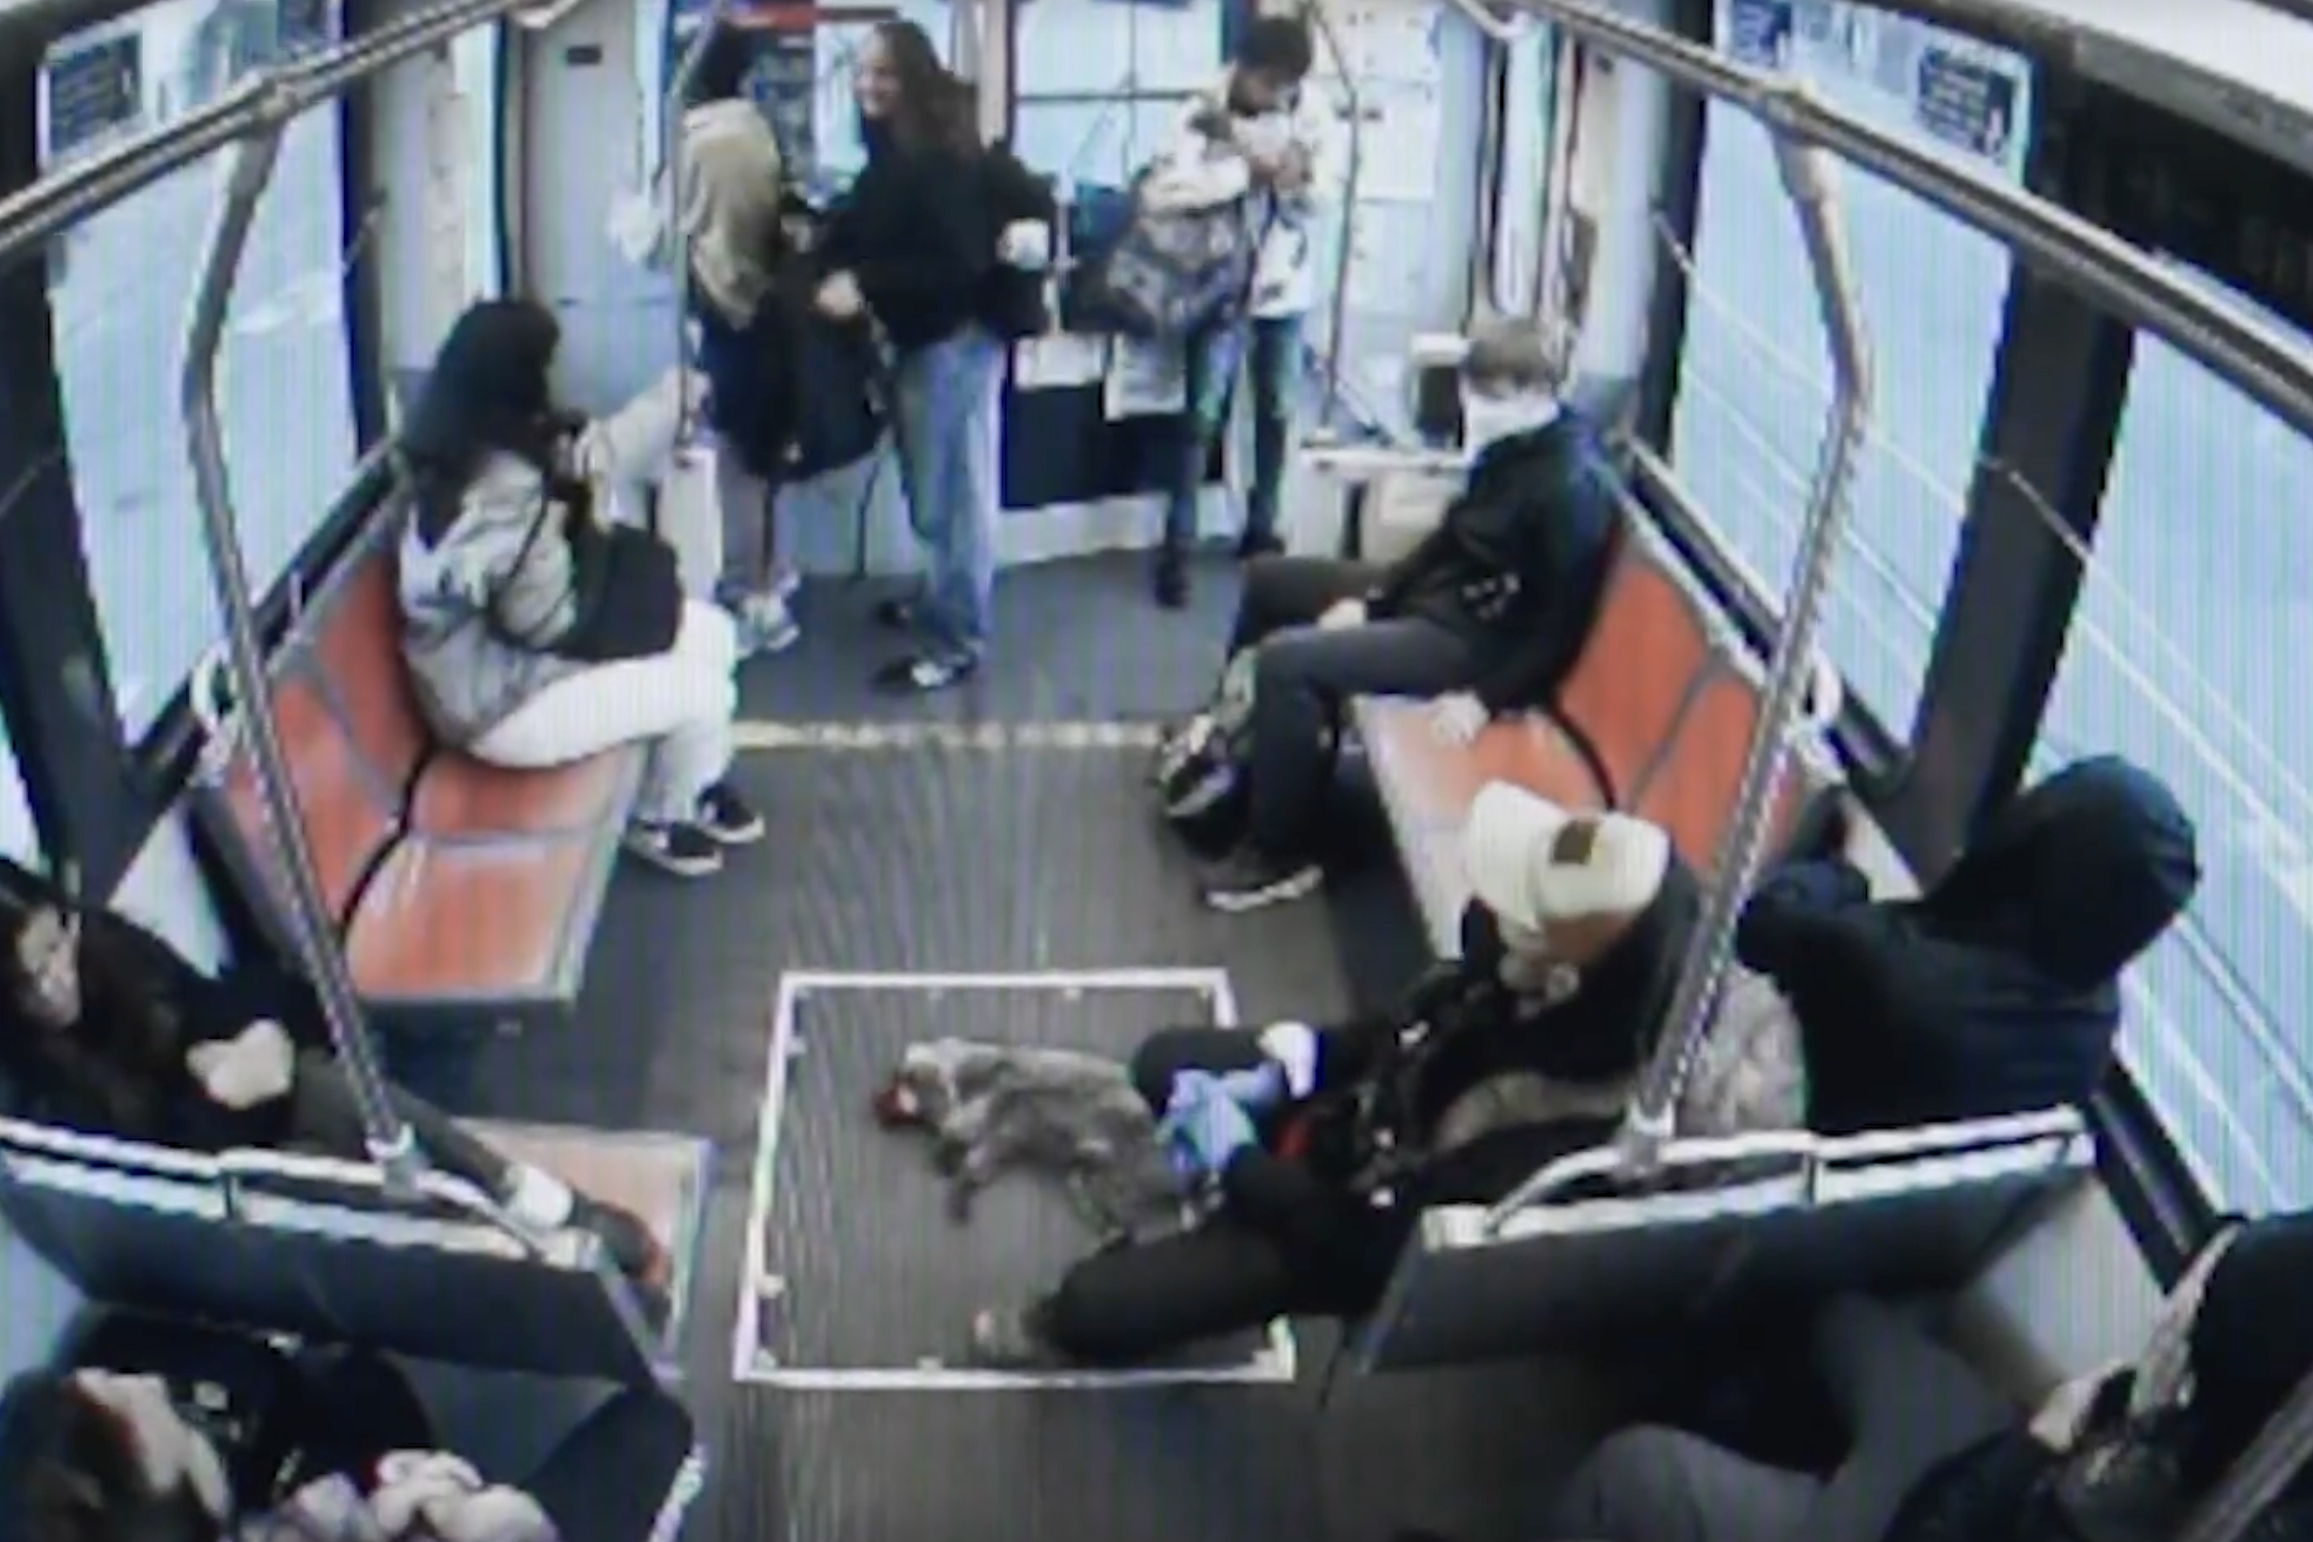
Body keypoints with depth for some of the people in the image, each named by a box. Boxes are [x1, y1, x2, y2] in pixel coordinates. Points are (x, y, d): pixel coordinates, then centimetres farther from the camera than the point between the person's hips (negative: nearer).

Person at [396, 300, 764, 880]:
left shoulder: (501, 449, -4)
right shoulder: (504, 492, -35)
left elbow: (598, 453, 9)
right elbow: (549, 620, -26)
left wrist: (684, 386, 5)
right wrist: (586, 537, -12)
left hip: (515, 654, 10)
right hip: (497, 703, -10)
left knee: (711, 634, 9)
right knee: (704, 691, -8)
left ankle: (699, 785, 32)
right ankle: (657, 820, 22)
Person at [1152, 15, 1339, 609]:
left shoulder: (1313, 114, -3)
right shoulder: (1206, 113, -13)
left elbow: (1320, 195, -7)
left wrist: (1296, 177, -27)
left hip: (1286, 286, 4)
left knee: (1276, 414, 13)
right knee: (1203, 415, -5)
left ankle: (1260, 531, 28)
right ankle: (1178, 546, -1)